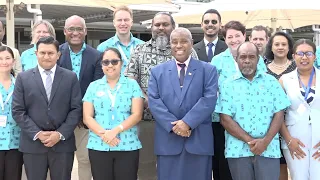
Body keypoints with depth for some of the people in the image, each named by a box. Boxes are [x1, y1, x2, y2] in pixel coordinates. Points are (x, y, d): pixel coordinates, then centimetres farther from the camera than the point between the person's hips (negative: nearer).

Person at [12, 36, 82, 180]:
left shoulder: (71, 77, 5)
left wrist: (60, 134, -10)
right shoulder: (23, 78, 5)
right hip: (32, 144, 0)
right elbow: (17, 111, 0)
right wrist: (37, 134, -10)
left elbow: (76, 109, 0)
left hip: (63, 143, 0)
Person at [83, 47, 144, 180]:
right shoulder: (93, 86, 10)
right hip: (98, 147, 1)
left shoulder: (132, 85, 6)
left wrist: (116, 130, -15)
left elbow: (137, 115, -2)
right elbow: (87, 117, 4)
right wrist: (103, 134, -12)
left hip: (128, 147, -1)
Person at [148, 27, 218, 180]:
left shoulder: (208, 70, 7)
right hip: (168, 141, 1)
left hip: (199, 141, -1)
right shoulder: (157, 71, 12)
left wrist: (188, 122, -17)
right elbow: (153, 101, 1)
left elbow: (209, 99, -6)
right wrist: (173, 125, -13)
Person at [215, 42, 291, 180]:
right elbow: (225, 119, -3)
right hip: (238, 150, 0)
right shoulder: (228, 85, 3)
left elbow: (279, 114, 3)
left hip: (268, 149, 1)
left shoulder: (271, 82, 7)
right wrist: (249, 140, -12)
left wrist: (265, 141, -10)